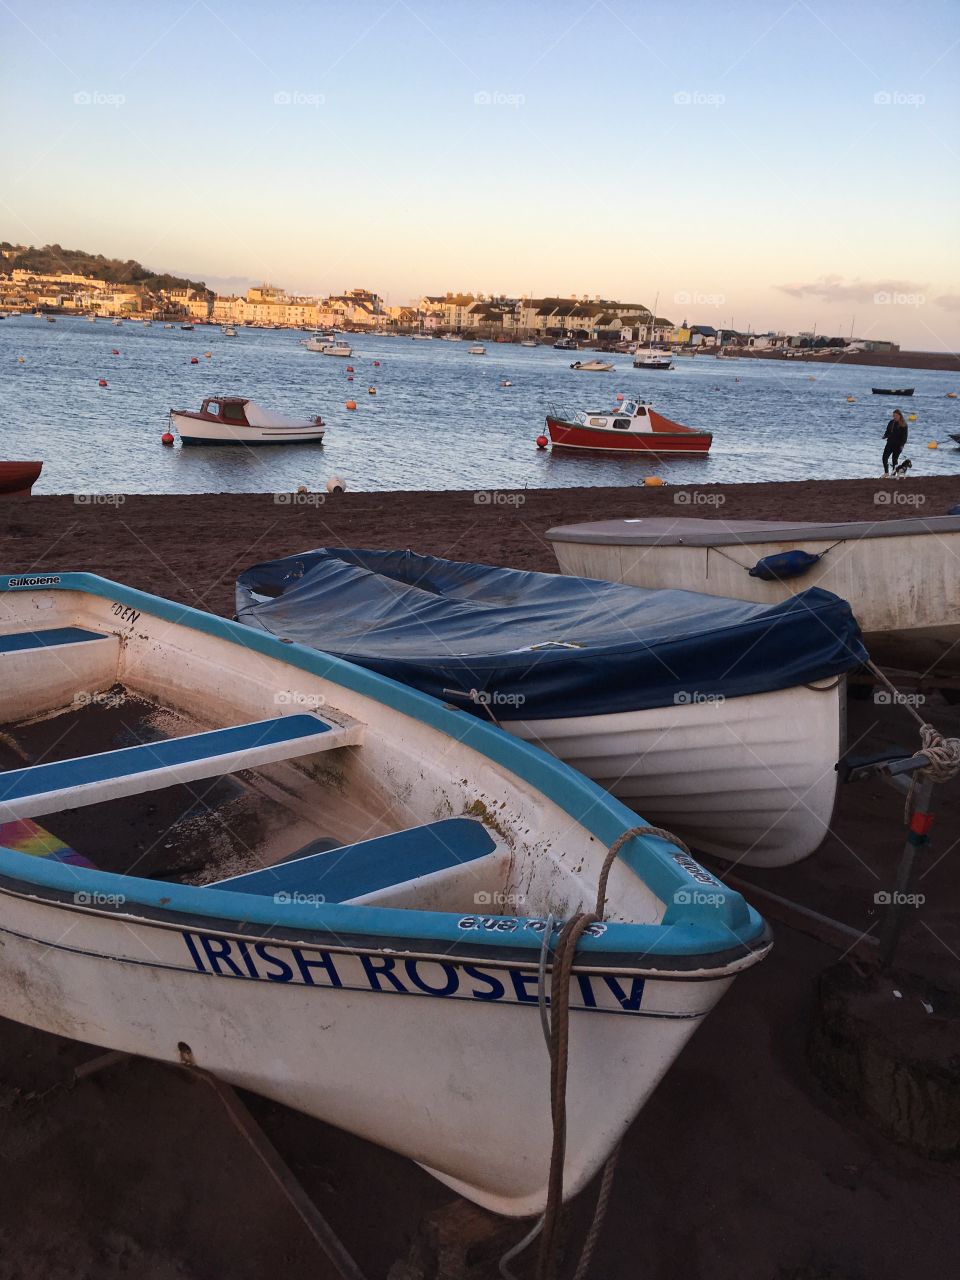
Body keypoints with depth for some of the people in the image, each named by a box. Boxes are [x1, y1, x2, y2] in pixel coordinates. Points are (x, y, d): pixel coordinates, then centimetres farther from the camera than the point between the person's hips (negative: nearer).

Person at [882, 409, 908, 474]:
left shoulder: (903, 425, -8)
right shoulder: (891, 422, 6)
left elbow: (904, 436, -8)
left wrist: (902, 445, -16)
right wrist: (885, 436, -8)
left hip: (898, 445, -5)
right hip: (890, 443, 5)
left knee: (894, 459, 0)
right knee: (885, 457, -3)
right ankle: (886, 472, 6)